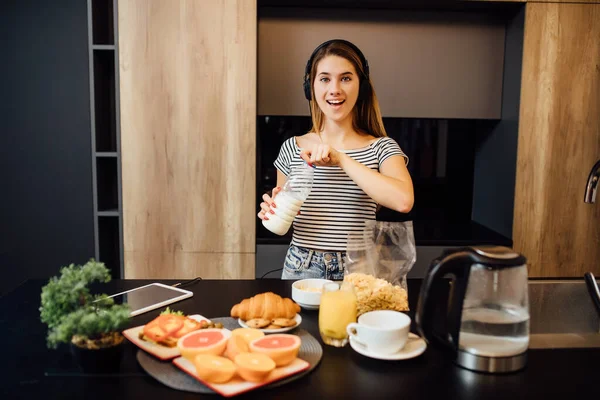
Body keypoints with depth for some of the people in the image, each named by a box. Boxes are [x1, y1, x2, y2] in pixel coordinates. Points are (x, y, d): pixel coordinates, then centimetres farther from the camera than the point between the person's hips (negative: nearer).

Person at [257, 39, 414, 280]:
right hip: (301, 270, 1)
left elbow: (404, 201, -22)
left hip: (358, 271, -1)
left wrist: (341, 159, -19)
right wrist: (272, 212, -9)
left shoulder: (382, 148, -2)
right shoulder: (291, 149, 2)